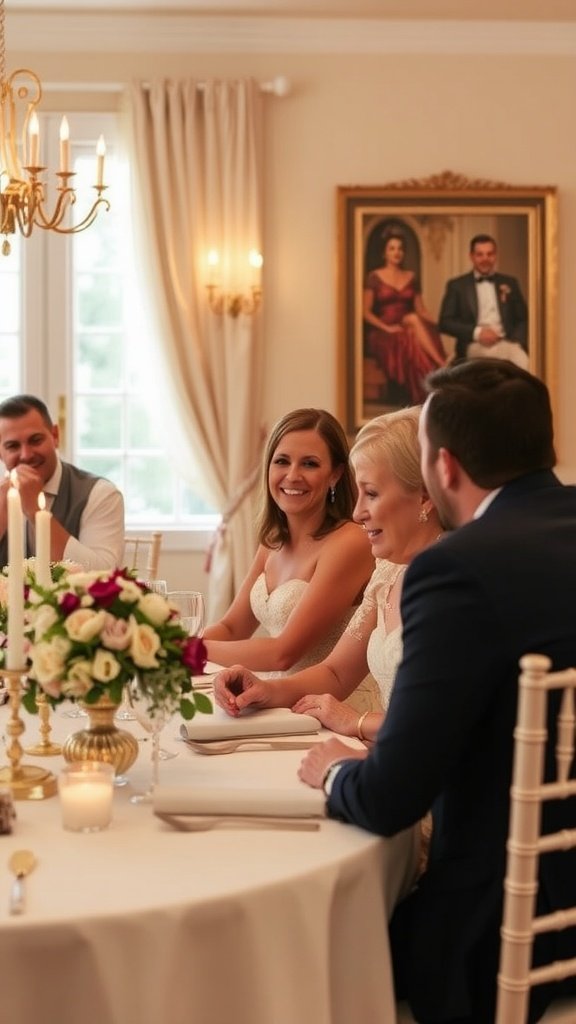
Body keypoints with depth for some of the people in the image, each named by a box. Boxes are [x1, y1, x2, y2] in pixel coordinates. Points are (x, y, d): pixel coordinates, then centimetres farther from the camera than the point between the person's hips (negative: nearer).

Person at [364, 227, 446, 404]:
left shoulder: (411, 277, 17)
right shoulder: (374, 277, 6)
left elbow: (421, 310, 16)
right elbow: (366, 312, 0)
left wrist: (437, 323, -4)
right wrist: (387, 327, -15)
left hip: (410, 328, 3)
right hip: (384, 335, -3)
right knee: (413, 319, -35)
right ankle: (444, 367, -44)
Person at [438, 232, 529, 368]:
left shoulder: (509, 283, 20)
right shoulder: (457, 285, 12)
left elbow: (523, 319, 18)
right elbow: (445, 322, 5)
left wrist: (517, 343, -3)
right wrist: (476, 332, -9)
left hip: (506, 344, 3)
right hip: (475, 346, -3)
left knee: (522, 361, -33)